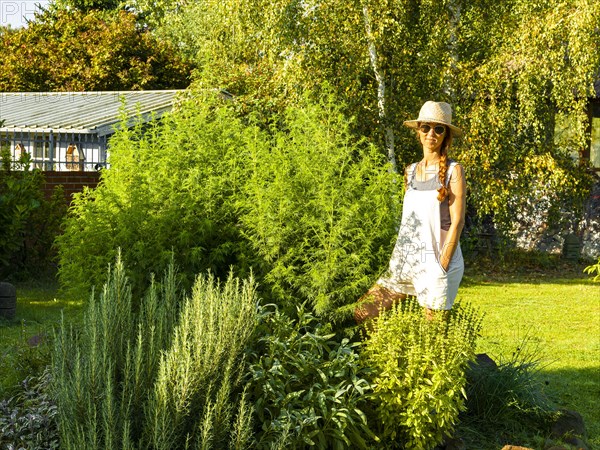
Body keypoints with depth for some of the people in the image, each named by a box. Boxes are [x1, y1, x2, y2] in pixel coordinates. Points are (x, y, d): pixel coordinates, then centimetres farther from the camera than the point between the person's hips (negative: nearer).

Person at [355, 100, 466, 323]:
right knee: (359, 314, 1)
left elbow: (457, 221, -10)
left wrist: (441, 266, -16)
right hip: (406, 261, 6)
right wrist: (396, 261, 12)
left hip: (437, 261, -6)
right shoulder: (410, 171, 13)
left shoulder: (453, 171, -5)